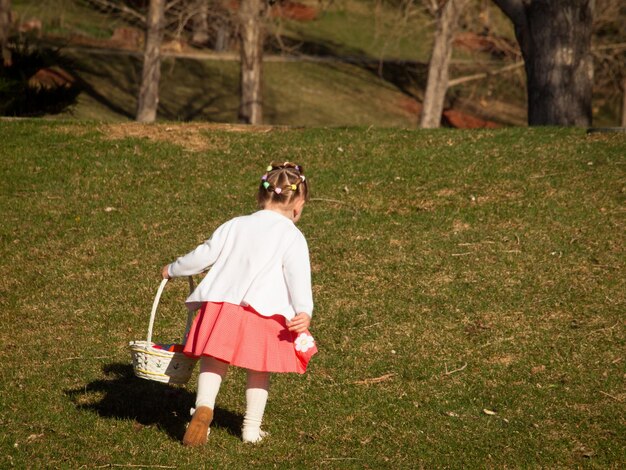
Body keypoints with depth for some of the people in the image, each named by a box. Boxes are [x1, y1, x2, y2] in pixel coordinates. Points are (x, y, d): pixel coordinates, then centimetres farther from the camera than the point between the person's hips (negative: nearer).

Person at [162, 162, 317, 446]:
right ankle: (252, 428, 17)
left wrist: (173, 270, 33)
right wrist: (304, 312, -20)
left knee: (214, 363, 11)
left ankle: (204, 405, -14)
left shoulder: (234, 226, 14)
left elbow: (203, 257, 17)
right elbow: (298, 276, -10)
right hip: (264, 314, -2)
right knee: (258, 371, 12)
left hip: (221, 304, 2)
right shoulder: (292, 236, 3)